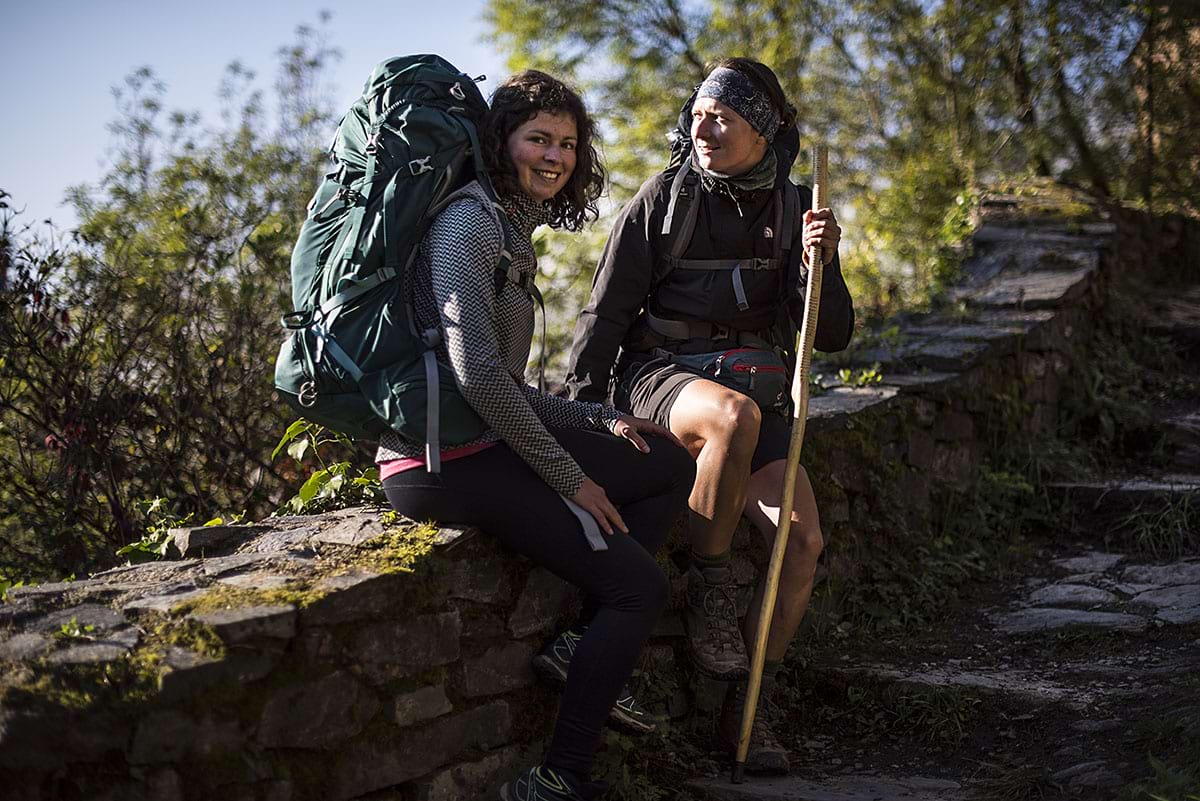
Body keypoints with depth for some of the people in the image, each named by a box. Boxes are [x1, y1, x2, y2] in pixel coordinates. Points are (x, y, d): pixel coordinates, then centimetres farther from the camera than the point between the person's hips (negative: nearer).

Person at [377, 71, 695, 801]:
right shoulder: (470, 221, -12)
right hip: (440, 462, -9)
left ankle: (585, 643, 5)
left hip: (487, 439, 9)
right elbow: (477, 373, -22)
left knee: (672, 466, 10)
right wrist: (567, 476, -15)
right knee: (641, 586, -9)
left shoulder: (513, 231, 19)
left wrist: (600, 420, 9)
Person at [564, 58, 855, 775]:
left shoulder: (794, 210, 6)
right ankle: (709, 583, -19)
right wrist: (578, 417, -7)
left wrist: (820, 265, -16)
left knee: (803, 538, -17)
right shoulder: (664, 199, -2)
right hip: (661, 374, -4)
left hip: (759, 387, 4)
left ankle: (745, 709, -3)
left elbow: (832, 336, 2)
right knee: (735, 414, -40)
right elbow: (605, 316, 0)